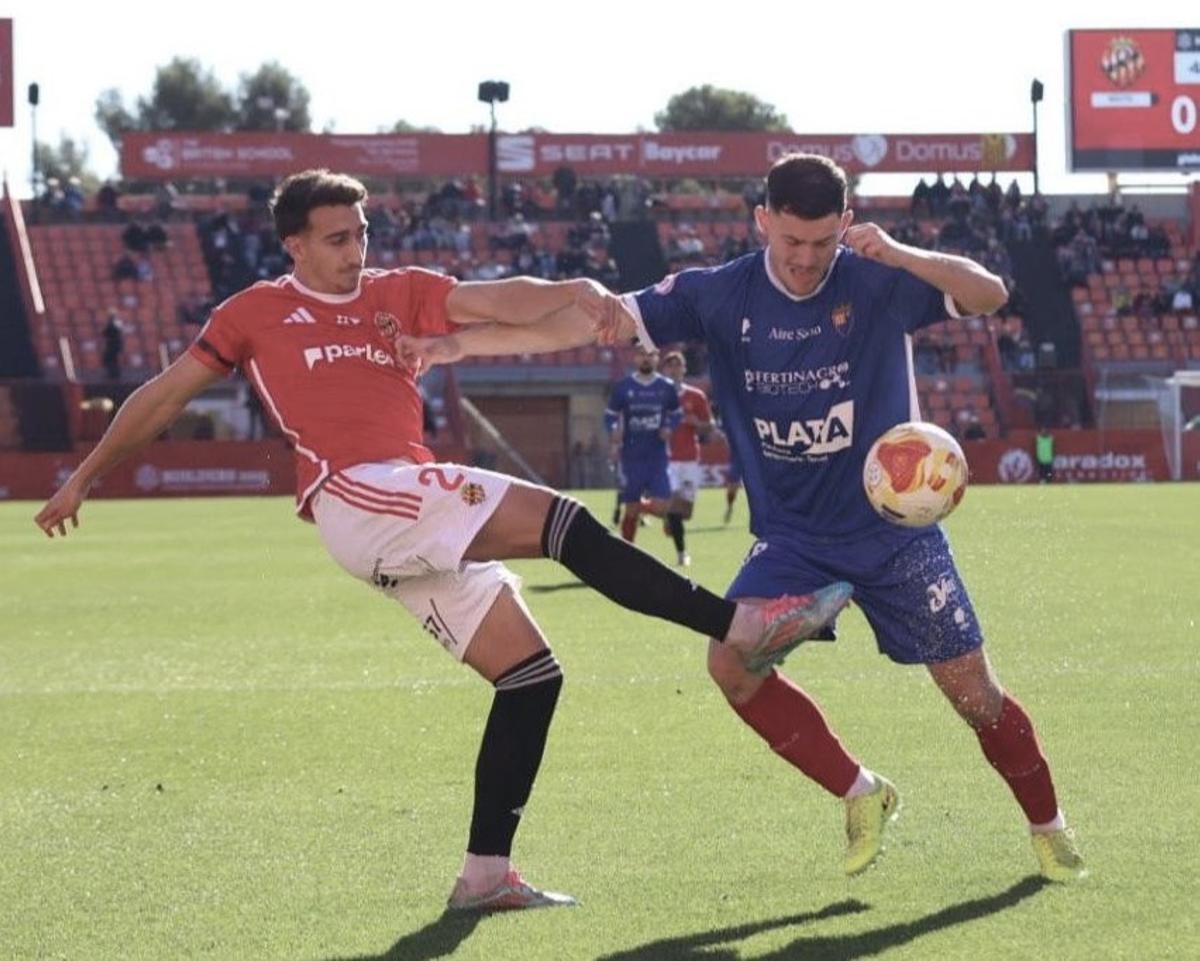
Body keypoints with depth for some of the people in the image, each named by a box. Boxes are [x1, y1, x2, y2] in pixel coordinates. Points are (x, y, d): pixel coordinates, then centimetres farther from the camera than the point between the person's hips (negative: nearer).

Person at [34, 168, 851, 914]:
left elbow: (496, 301, 5)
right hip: (356, 496, -7)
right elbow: (164, 396, 17)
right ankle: (740, 626, -24)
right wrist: (84, 479, 20)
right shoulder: (258, 312, 11)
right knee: (557, 518, -22)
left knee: (531, 675, -1)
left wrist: (571, 293, -16)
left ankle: (486, 872, 2)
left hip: (420, 518, 7)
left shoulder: (399, 294, 20)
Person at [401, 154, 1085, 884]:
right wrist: (459, 344, -17)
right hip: (793, 537, 2)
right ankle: (861, 794, 1)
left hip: (896, 531, -2)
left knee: (973, 690, -2)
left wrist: (902, 256, -40)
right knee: (733, 661, -18)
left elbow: (989, 294, -23)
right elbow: (595, 321, -9)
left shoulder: (878, 282, -13)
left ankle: (1049, 827, 24)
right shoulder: (721, 296, -8)